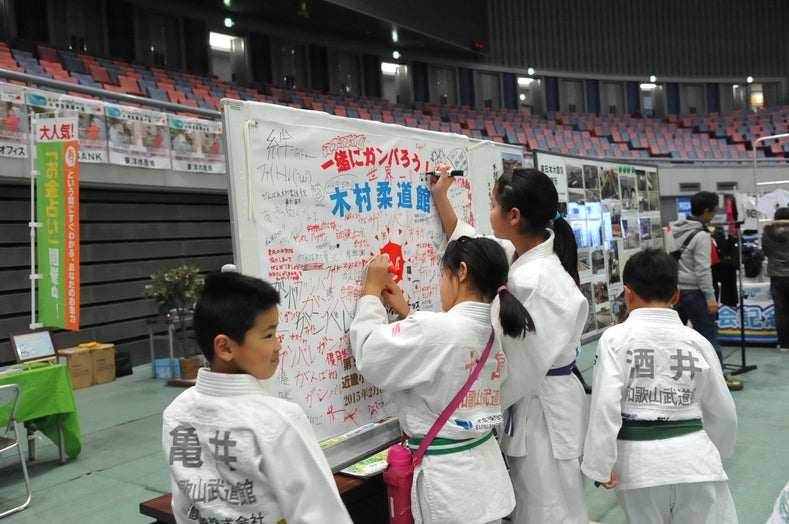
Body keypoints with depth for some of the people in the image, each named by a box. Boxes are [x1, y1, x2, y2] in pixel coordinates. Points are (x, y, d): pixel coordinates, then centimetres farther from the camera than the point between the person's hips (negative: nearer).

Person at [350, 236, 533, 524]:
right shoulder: (490, 333, 2)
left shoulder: (434, 329, -24)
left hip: (446, 476, -7)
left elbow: (369, 355, -12)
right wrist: (404, 311, 19)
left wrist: (371, 291, -2)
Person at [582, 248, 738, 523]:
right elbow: (722, 411, 12)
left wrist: (600, 465, -5)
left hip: (639, 459, -1)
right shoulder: (697, 341, 2)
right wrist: (715, 450, 31)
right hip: (693, 456, 2)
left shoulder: (615, 338, -7)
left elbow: (605, 404, -14)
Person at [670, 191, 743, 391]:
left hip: (674, 290, 8)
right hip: (693, 292, -8)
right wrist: (710, 297, -15)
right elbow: (703, 270, -19)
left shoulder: (674, 229, 8)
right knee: (709, 335, 1)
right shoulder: (701, 236, -16)